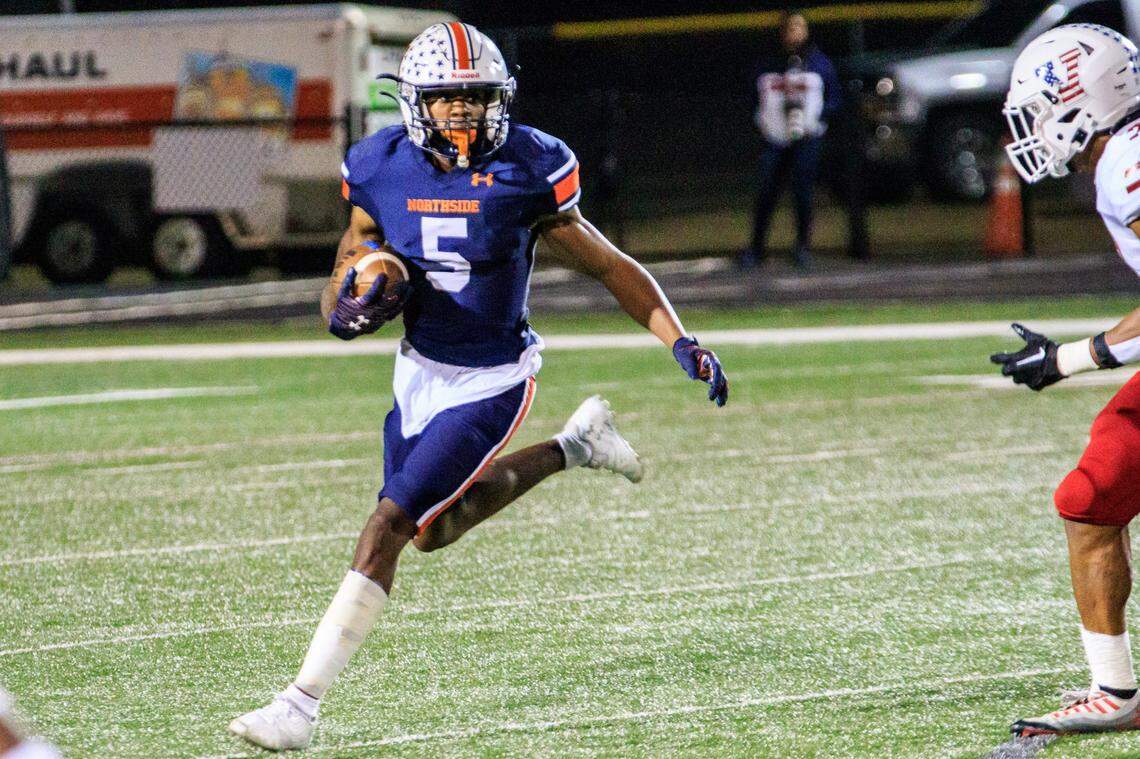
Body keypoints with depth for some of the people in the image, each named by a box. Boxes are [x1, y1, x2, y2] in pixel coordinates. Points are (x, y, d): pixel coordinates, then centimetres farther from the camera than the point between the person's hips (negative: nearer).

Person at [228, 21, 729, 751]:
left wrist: (681, 343, -16)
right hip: (419, 373, 6)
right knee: (436, 529, 22)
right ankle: (572, 448, 41)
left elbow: (611, 267, -6)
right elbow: (341, 295, 2)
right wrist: (352, 311, -22)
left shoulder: (524, 172, -16)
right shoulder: (384, 172, -7)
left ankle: (302, 705, -11)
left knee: (388, 525, -14)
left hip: (489, 384, -6)